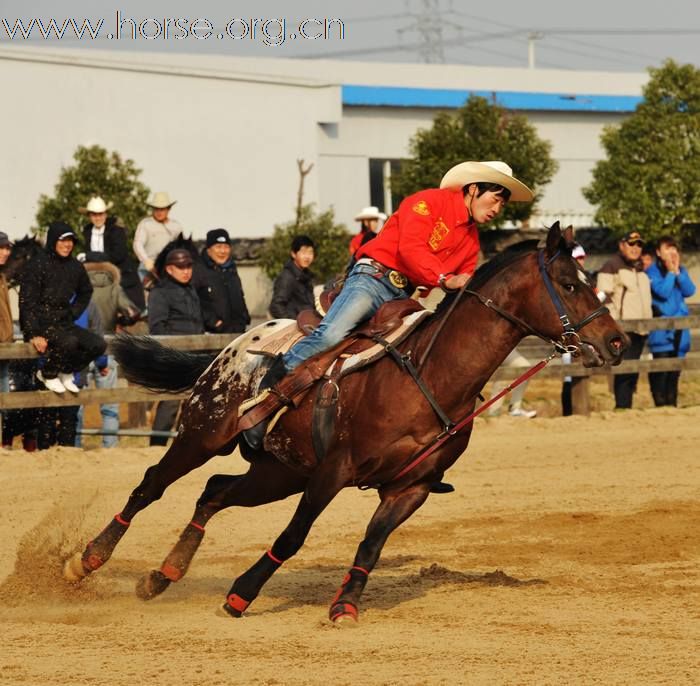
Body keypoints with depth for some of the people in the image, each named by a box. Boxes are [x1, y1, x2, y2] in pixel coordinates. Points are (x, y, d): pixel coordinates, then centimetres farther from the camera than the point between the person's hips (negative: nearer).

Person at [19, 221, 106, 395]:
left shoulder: (75, 266, 7)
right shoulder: (39, 265, -10)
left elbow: (85, 293, 27)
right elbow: (26, 301, -12)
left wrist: (73, 314, 12)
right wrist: (34, 334, -18)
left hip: (63, 322, 6)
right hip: (41, 323, -6)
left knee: (98, 344, -13)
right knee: (69, 342, -33)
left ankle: (65, 373, 7)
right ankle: (48, 374, -6)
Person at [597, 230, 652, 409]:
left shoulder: (640, 270, 22)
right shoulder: (612, 266, -3)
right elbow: (604, 297, -11)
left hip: (640, 329, 8)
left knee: (633, 373, 8)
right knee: (624, 370, -13)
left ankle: (627, 406, 12)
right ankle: (622, 406, -13)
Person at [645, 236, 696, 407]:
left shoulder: (681, 270, 12)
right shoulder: (652, 271, -5)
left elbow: (689, 291, -1)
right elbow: (662, 292, -18)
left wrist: (677, 272, -8)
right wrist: (670, 272, -12)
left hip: (680, 328, 5)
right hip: (661, 330, -5)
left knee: (675, 369, 9)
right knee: (660, 368, -8)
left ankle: (672, 404, 15)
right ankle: (661, 404, -6)